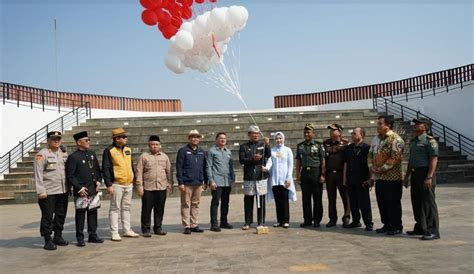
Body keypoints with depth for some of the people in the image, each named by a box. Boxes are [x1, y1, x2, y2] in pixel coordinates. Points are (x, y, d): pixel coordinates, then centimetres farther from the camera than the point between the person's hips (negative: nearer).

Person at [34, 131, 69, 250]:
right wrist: (41, 191, -16)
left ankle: (58, 237, 25)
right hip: (48, 192, -6)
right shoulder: (42, 154, -6)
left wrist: (69, 187, 13)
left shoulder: (63, 154, 13)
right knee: (48, 216, 0)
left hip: (63, 191, 6)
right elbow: (38, 174, -11)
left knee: (61, 215, 12)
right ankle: (48, 240, 9)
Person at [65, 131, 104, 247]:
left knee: (93, 212, 12)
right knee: (80, 213, 2)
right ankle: (80, 238, 12)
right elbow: (70, 175, -9)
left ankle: (93, 235, 23)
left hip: (94, 190, 6)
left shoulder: (92, 154, 12)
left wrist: (98, 181, 6)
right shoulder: (73, 157, -8)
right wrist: (79, 188, -13)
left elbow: (97, 169, 20)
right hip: (81, 192, -6)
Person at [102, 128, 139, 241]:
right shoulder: (109, 151, -9)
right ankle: (114, 233, 7)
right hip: (117, 185, -7)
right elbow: (105, 169, -11)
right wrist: (109, 185, -16)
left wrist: (133, 180, 18)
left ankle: (127, 230, 23)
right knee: (115, 208, 1)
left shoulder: (128, 149, 12)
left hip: (129, 184, 7)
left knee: (127, 207, 13)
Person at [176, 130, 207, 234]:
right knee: (186, 205, 1)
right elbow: (179, 167, -6)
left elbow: (204, 167, 15)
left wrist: (205, 181, 11)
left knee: (196, 204, 10)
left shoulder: (202, 152, 12)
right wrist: (180, 182, -12)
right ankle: (187, 226, 7)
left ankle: (194, 225, 18)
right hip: (187, 183, -5)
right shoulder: (183, 151, -2)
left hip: (198, 183, 5)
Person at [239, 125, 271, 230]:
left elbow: (268, 155, -6)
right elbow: (241, 160, -4)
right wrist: (253, 159, -17)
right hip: (248, 177, 0)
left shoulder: (262, 144, 10)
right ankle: (248, 222, 13)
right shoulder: (243, 146, 8)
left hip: (261, 176, 0)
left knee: (261, 200, 4)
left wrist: (267, 145, -23)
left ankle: (261, 222, 11)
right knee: (248, 200, 4)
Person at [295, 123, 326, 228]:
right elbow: (298, 161, 12)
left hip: (316, 172, -3)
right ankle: (307, 220, 15)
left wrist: (322, 175, -10)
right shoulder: (300, 146, 11)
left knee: (317, 198, 2)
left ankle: (317, 220, 10)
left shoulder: (319, 145, 0)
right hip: (304, 173, 4)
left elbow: (323, 161, -3)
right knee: (306, 198, 6)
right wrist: (297, 175, 6)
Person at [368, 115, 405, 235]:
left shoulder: (395, 139, -11)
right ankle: (387, 225, 25)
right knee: (381, 202, 13)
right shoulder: (376, 139, 14)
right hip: (378, 177, 8)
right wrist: (371, 167, 1)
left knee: (393, 203, 1)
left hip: (392, 177, -8)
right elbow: (370, 154, 17)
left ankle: (396, 227, 13)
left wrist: (382, 169, -17)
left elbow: (395, 157, -19)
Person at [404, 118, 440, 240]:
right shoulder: (413, 141, 17)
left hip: (425, 173, -9)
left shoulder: (430, 141, -10)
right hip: (415, 174, 9)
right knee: (416, 202, 14)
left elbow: (434, 159, -16)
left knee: (428, 203, -4)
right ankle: (420, 228, 25)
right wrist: (407, 176, 21)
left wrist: (429, 177, -23)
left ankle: (432, 231, 2)